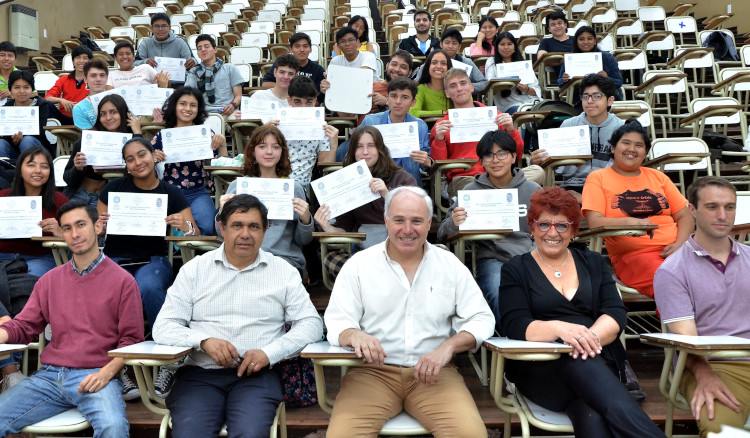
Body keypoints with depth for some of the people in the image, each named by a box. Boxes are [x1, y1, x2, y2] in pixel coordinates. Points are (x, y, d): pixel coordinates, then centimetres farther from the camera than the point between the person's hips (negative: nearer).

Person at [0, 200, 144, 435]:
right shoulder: (49, 280, 17)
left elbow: (131, 339, 0)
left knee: (113, 427, -32)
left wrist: (106, 372, -15)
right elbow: (23, 327, 16)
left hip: (96, 376, -4)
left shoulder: (122, 280, 2)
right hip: (50, 376, 5)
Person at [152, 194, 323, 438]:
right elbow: (163, 327, 7)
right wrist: (203, 340, -13)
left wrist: (269, 353, -9)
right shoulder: (194, 269, 12)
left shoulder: (283, 272, 12)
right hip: (200, 373, 1)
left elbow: (311, 324, 6)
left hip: (257, 375, 0)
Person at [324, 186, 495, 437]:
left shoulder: (451, 265, 7)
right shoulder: (359, 265, 4)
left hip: (434, 372, 1)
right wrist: (354, 335, -25)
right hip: (373, 370, -1)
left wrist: (448, 346, -14)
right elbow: (337, 321, -1)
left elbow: (481, 319, 5)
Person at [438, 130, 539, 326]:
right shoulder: (471, 191, 10)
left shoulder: (532, 190, 15)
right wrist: (454, 223, -18)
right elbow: (442, 235, 7)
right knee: (500, 295, -33)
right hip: (491, 259, -1)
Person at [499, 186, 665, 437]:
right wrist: (559, 328, -26)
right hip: (541, 371, -1)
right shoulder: (516, 270, 11)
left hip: (600, 364, 2)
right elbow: (515, 326, -5)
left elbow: (616, 314, 5)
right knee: (581, 364, -37)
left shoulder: (593, 263, 19)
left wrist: (590, 336, -19)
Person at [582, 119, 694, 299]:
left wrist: (680, 244, -1)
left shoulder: (657, 176, 24)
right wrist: (629, 221, -19)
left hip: (673, 250, 5)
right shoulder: (598, 178, 11)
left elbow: (685, 216, 19)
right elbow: (594, 222, -2)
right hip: (631, 255, -4)